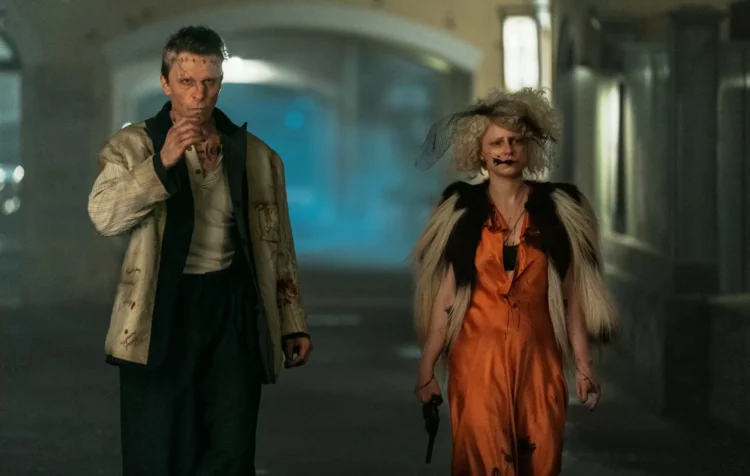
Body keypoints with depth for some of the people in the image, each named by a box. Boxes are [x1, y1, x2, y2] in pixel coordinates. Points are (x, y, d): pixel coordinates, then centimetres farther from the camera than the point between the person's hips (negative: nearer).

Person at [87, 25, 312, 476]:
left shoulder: (258, 156, 10)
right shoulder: (133, 146, 3)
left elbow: (278, 247, 14)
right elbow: (104, 216, -14)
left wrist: (293, 323, 10)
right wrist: (162, 163, -23)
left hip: (234, 307, 2)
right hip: (163, 307, -2)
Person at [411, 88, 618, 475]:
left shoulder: (557, 208, 3)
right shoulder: (459, 210, 2)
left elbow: (572, 293, 5)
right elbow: (444, 294, 1)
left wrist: (584, 365, 2)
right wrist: (426, 369, -2)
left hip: (538, 357, 1)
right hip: (478, 356, -1)